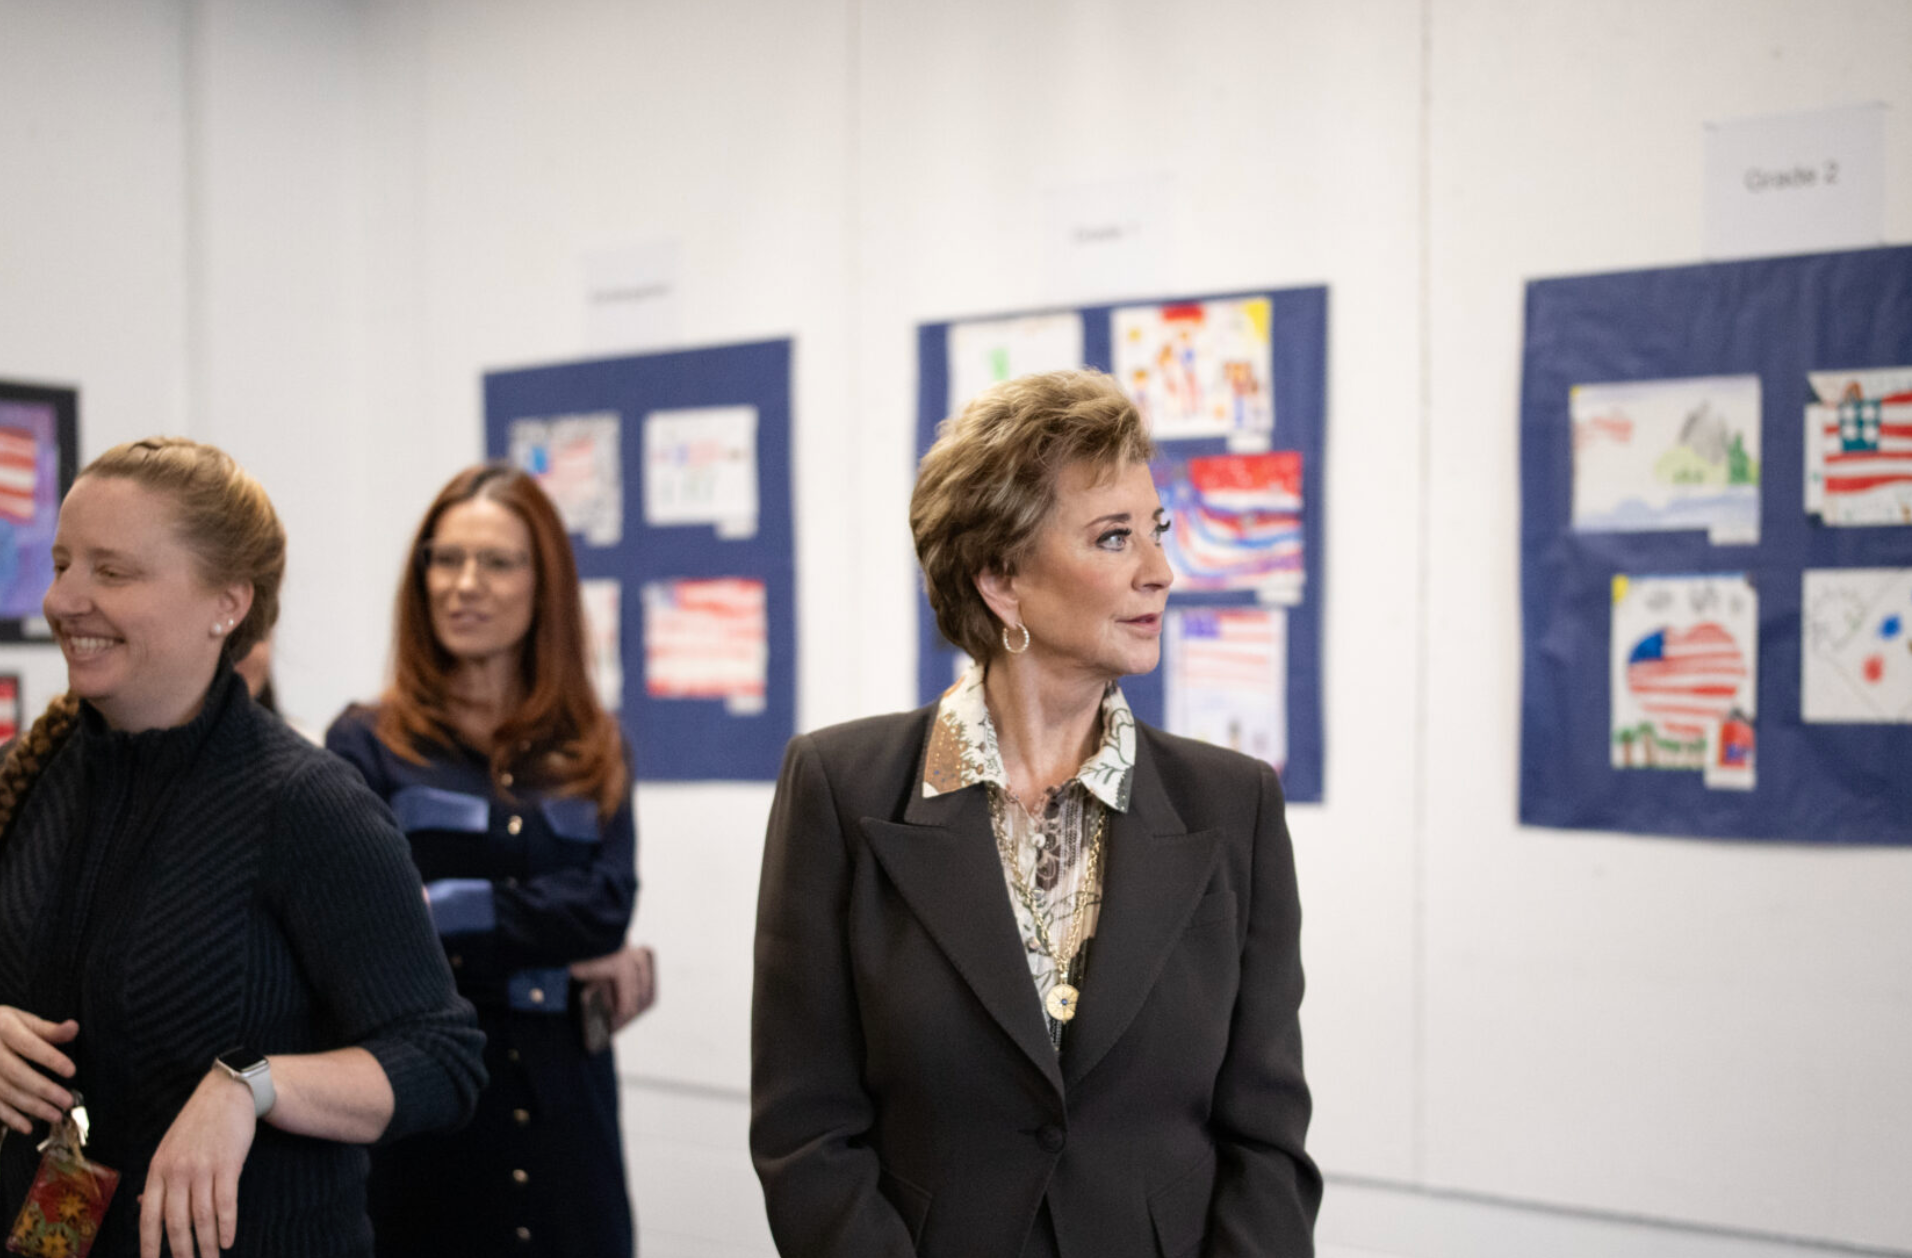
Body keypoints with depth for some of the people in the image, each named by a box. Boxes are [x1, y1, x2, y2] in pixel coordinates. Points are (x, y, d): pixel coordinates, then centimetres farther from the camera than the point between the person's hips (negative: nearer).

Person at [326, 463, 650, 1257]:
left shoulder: (591, 752, 8)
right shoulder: (369, 744, 0)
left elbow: (607, 906, -6)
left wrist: (445, 910, -11)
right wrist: (558, 961, -12)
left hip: (564, 1106, 3)